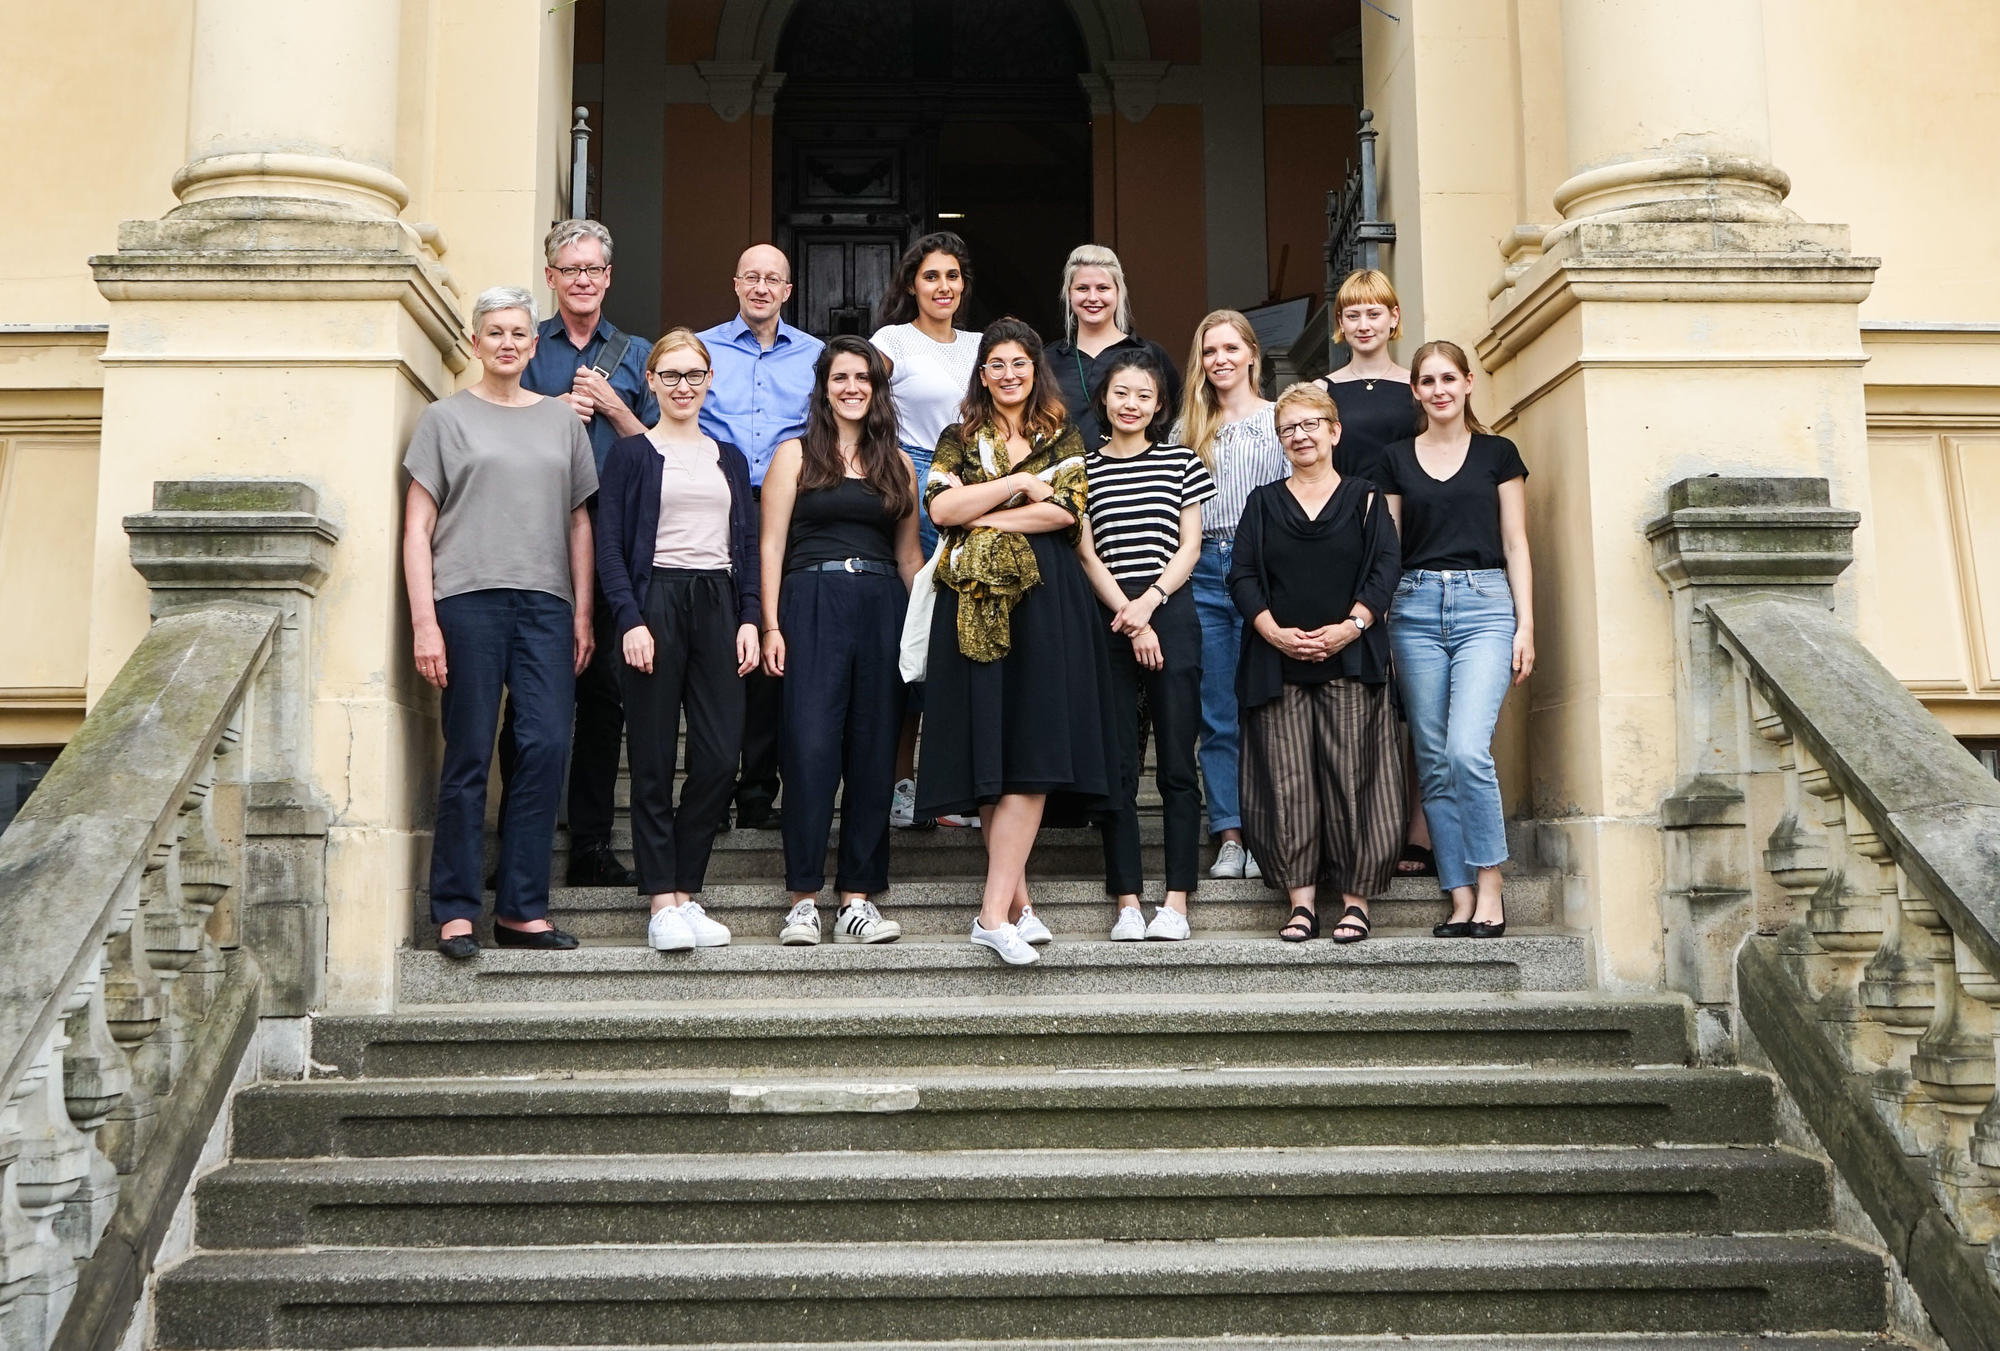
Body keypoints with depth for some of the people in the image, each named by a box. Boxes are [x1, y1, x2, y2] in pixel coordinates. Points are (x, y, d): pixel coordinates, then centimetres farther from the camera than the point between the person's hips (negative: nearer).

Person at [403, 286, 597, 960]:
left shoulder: (562, 421, 17)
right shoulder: (446, 418, 8)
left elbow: (579, 524, 18)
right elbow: (417, 527, 3)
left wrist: (582, 614, 9)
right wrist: (424, 621, -6)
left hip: (546, 603, 3)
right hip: (468, 600, -3)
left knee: (546, 748, -4)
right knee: (469, 757, -2)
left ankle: (522, 908, 5)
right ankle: (455, 910, 6)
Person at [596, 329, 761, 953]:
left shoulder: (729, 458, 19)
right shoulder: (631, 454, 6)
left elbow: (748, 544, 16)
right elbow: (609, 545, -1)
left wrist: (750, 619, 4)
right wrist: (630, 621, -12)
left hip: (717, 604, 4)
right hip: (656, 602, -4)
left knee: (720, 756, -3)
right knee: (653, 761, -3)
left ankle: (686, 893, 9)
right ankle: (663, 903, 1)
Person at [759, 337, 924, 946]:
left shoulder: (897, 463, 17)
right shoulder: (796, 454, 9)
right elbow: (771, 545, 3)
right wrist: (772, 625, -7)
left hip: (883, 609, 3)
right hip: (812, 605, -3)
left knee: (874, 753, 1)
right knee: (811, 749, -10)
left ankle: (857, 900, 7)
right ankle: (803, 901, -4)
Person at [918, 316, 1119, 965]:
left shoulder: (1062, 438, 13)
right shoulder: (960, 439, 14)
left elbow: (1067, 510, -4)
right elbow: (939, 508, -2)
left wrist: (980, 515, -4)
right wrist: (1019, 483, -6)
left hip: (1045, 602, -1)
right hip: (976, 605, 1)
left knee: (1033, 749, -10)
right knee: (987, 749, -2)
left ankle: (995, 911, -12)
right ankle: (1016, 900, 6)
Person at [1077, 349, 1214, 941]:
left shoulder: (1181, 460, 11)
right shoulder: (1083, 467, 9)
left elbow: (1189, 546, 6)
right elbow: (1087, 555, 3)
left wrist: (1149, 602, -8)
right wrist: (1128, 619, -6)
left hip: (1171, 615, 0)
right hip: (1106, 620, 0)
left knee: (1177, 764, -2)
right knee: (1116, 765, 0)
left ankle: (1176, 902, 0)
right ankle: (1127, 902, 4)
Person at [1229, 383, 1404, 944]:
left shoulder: (1364, 498, 11)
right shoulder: (1263, 503, 15)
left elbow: (1385, 568, 1)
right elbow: (1242, 576, 6)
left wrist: (1350, 627, -13)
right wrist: (1275, 633, -9)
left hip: (1349, 661, -1)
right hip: (1277, 662, 2)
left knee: (1351, 774, -5)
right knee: (1286, 781, -3)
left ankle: (1355, 898, 2)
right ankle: (1301, 900, 1)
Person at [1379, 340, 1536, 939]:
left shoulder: (1498, 453, 8)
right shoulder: (1396, 458, 12)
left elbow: (1516, 545, 6)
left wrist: (1526, 625, -2)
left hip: (1485, 604, -2)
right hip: (1416, 607, 3)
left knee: (1468, 750, -18)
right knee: (1434, 760, 1)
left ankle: (1489, 886, -5)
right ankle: (1459, 897, 7)